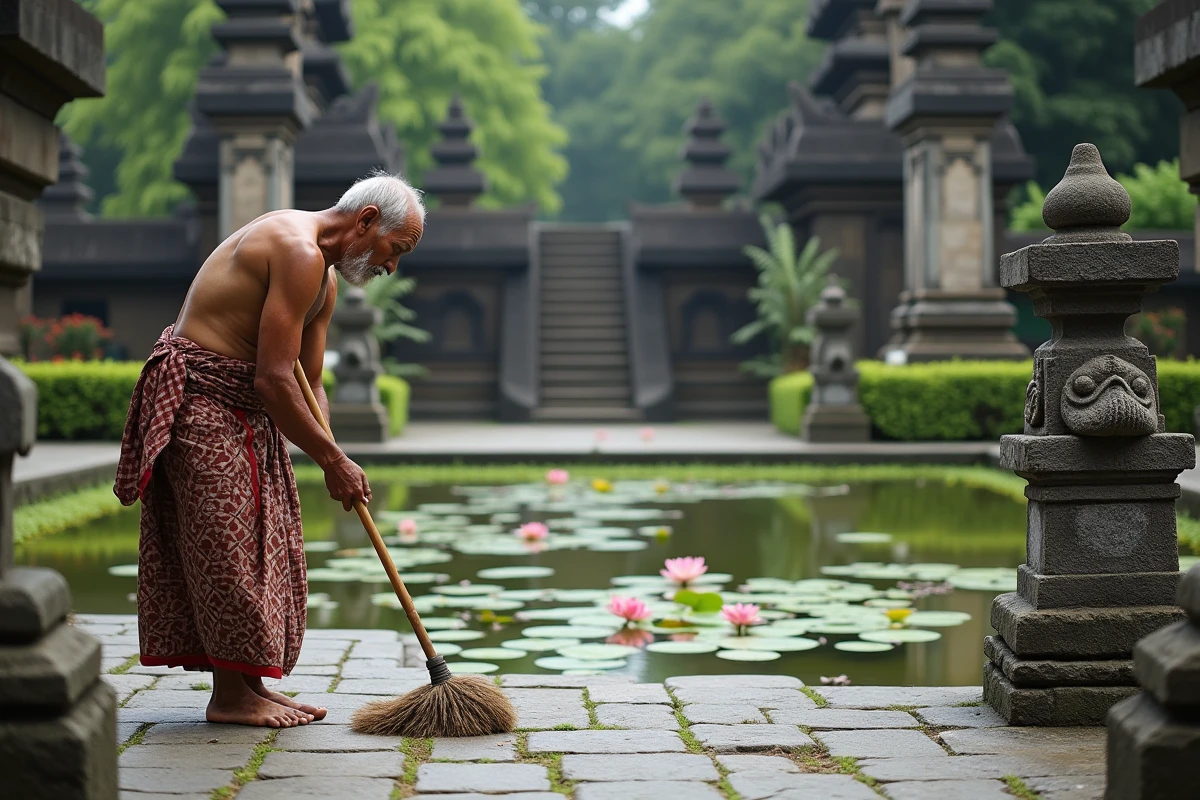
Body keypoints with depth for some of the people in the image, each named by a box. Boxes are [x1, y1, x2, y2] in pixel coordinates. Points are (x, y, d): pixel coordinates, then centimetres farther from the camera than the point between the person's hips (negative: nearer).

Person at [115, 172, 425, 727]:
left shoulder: (324, 278, 14)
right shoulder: (298, 251, -20)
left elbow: (308, 386, 14)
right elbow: (273, 380, -24)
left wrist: (335, 461, -1)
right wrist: (332, 460, -17)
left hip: (244, 410, 11)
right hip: (199, 395, -11)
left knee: (267, 548, 10)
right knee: (231, 547, -8)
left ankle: (251, 685, 16)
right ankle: (231, 696, -1)